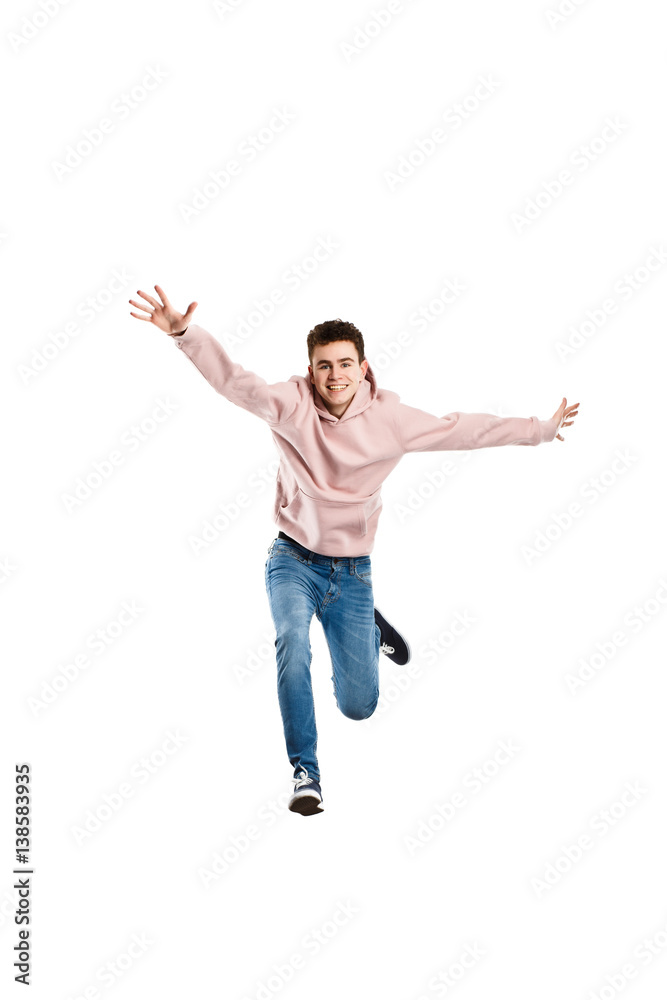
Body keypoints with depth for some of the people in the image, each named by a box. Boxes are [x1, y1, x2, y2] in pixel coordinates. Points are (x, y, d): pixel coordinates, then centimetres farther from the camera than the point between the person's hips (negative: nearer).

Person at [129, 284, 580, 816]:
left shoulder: (390, 419, -9)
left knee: (358, 706, 5)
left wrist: (541, 429, 3)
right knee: (293, 641, -32)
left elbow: (464, 430, -2)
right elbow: (233, 379, -26)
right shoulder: (290, 404, -14)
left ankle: (372, 629, 40)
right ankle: (306, 773, -16)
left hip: (353, 571, 1)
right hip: (294, 559, -1)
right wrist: (186, 332, -42)